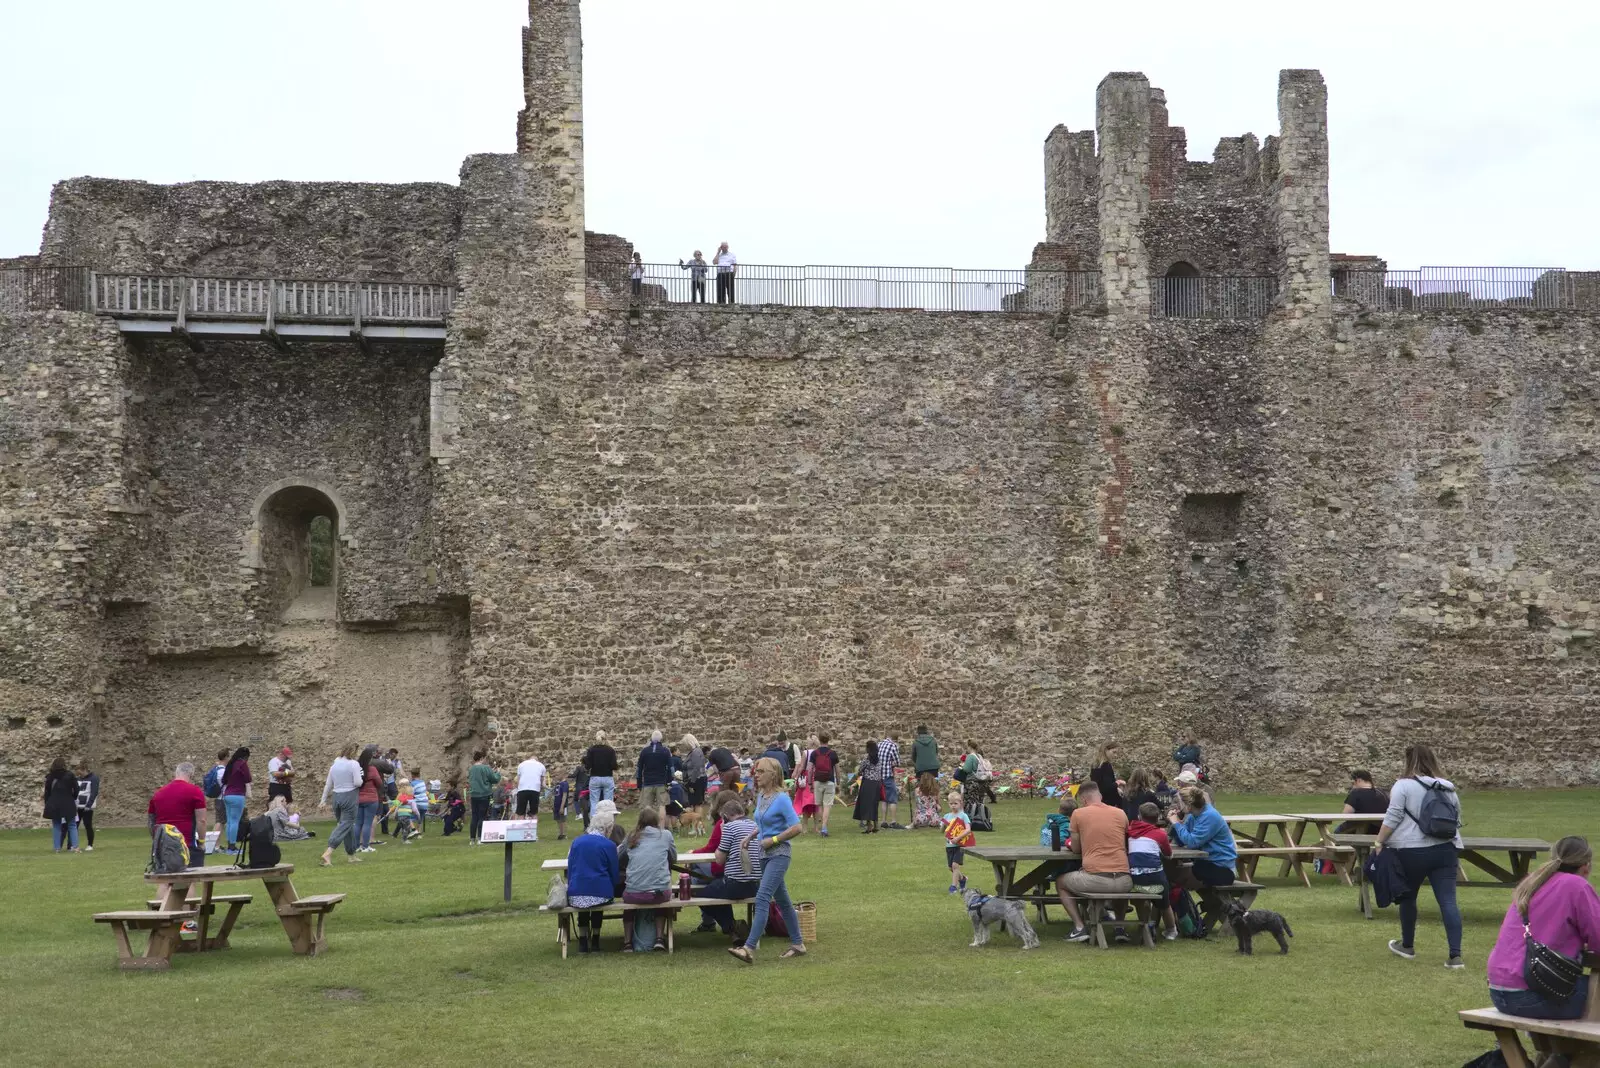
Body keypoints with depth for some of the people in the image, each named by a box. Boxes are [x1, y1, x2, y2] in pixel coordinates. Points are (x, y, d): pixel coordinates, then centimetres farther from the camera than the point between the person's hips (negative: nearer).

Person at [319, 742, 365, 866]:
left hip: (336, 796, 7)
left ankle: (351, 855, 23)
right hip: (350, 796, -7)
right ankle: (328, 853, -21)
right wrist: (361, 777, 6)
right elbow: (357, 783, -15)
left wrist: (324, 800, 19)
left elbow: (328, 784, 13)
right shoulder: (354, 764, -10)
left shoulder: (335, 764, 8)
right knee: (345, 825, -5)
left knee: (345, 824, 17)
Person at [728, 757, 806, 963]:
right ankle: (797, 944, 26)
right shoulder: (760, 796, 9)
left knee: (762, 898, -18)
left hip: (779, 854, -9)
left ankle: (749, 948, -23)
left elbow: (796, 827, -18)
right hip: (766, 854, 9)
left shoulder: (781, 799, -15)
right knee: (782, 900, 15)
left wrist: (773, 840, -17)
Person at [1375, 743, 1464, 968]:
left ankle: (1407, 946, 29)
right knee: (1448, 900, -2)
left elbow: (1392, 818, -10)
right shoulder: (1448, 787, 12)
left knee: (1408, 897, 15)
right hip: (1445, 849, 4)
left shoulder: (1404, 785, -6)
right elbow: (1456, 814, 23)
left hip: (1412, 850, -4)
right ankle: (1455, 955, -9)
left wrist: (1379, 842, -3)